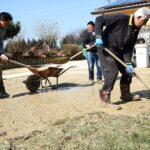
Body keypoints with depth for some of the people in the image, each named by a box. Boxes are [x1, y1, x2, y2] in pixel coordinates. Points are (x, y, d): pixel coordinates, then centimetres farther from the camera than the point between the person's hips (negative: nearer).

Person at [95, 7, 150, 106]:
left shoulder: (136, 30, 2)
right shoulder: (121, 18, -20)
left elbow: (129, 48, 1)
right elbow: (99, 19, -19)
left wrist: (128, 63, -11)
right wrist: (98, 36, -28)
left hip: (118, 50, 9)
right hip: (106, 48, -8)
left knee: (128, 71, 10)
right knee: (112, 72, -16)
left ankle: (126, 95, 24)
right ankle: (105, 97, -4)